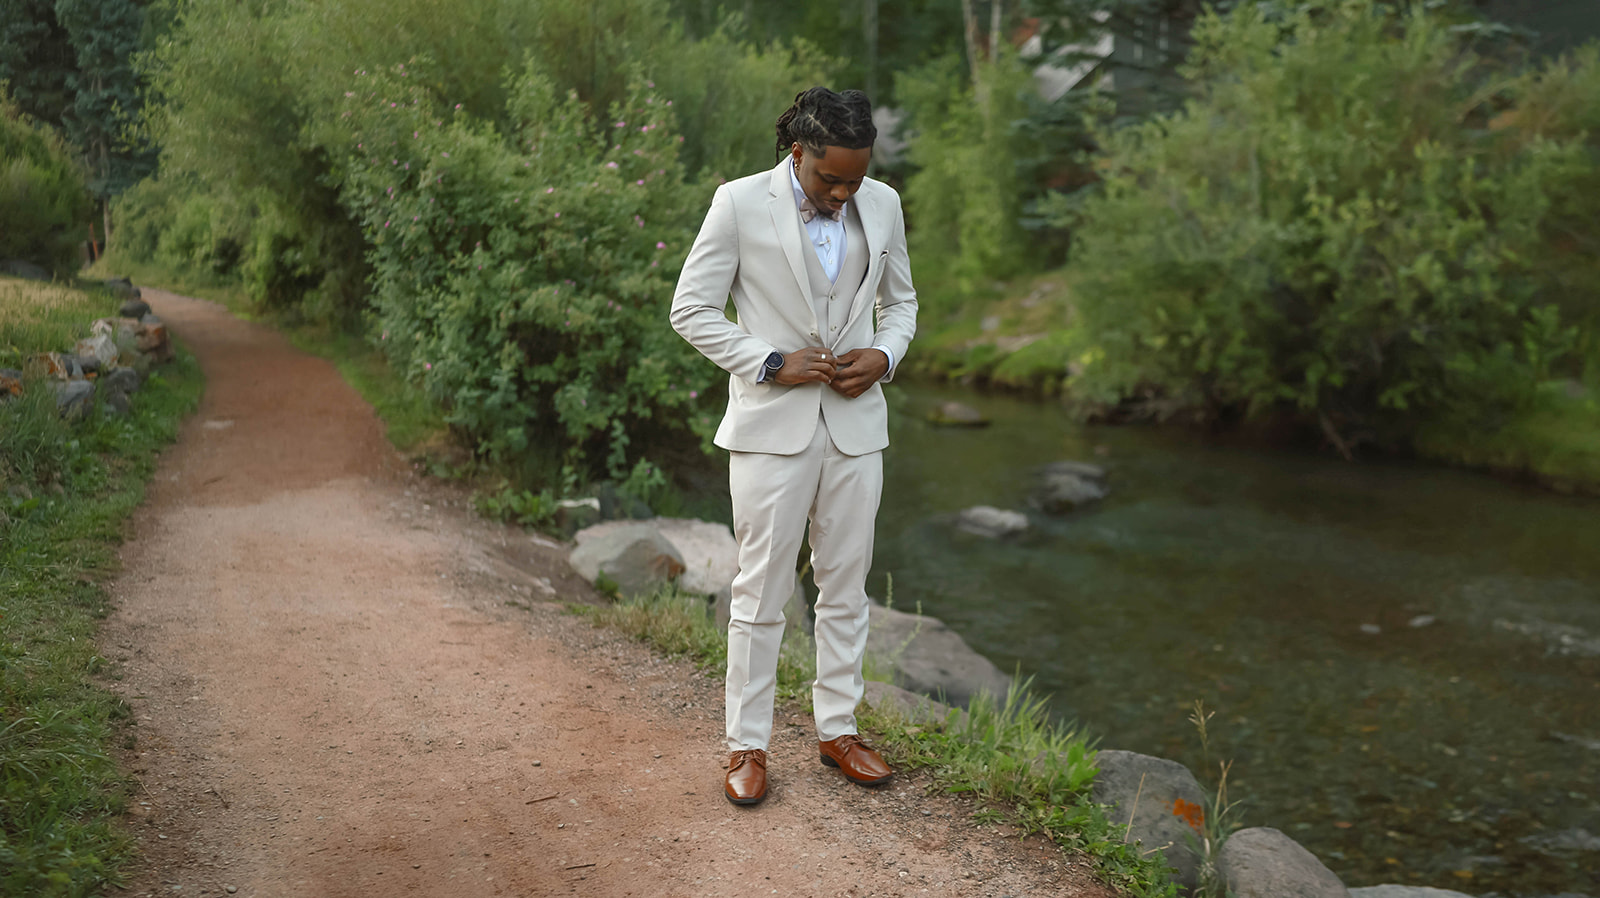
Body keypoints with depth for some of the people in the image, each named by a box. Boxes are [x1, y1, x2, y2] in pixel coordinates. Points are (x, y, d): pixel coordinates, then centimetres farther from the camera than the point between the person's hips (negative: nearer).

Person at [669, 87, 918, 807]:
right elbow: (691, 309, -5)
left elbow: (900, 300, 17)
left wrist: (884, 355, -4)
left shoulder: (881, 204, 4)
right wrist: (771, 363, -15)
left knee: (846, 586, 12)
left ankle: (837, 728, 26)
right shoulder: (740, 204, -8)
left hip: (855, 423, 4)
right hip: (772, 426, -4)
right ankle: (747, 744, 13)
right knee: (761, 590, 1)